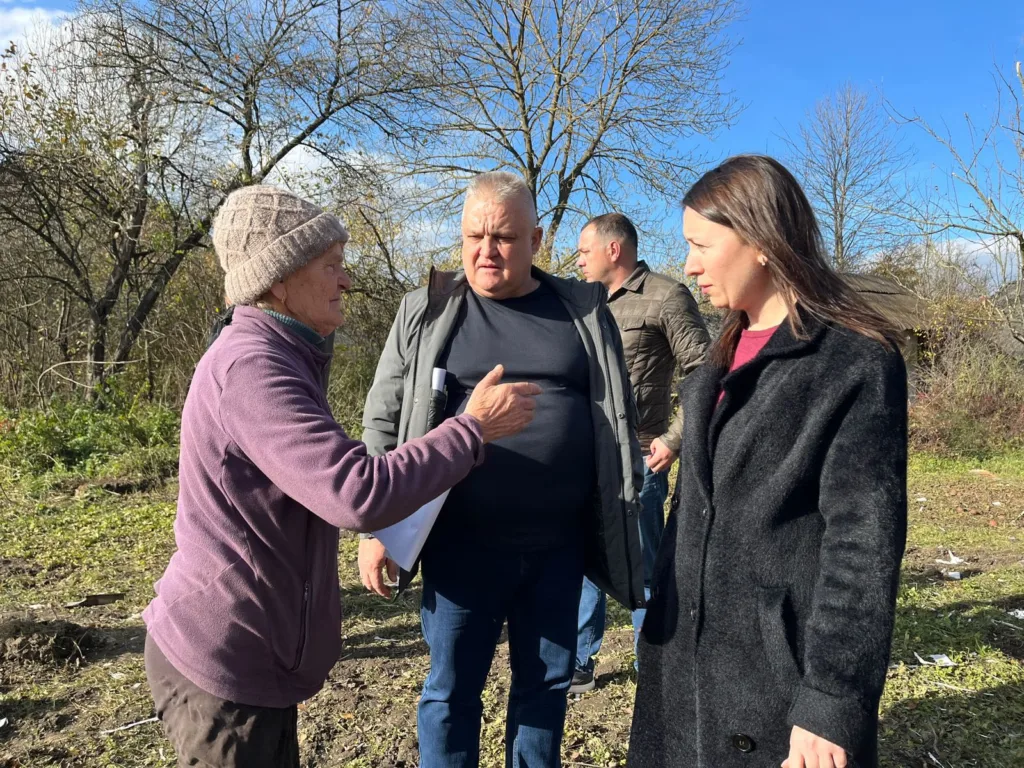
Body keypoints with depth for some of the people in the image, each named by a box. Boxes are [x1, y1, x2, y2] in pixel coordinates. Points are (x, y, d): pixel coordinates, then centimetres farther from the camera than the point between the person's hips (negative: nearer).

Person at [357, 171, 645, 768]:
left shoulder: (585, 311, 4)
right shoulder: (426, 313, 2)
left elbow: (619, 421, 9)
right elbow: (384, 423, 3)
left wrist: (628, 522, 9)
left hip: (559, 545, 2)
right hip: (463, 544, -1)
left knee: (546, 686, 18)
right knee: (452, 691, 13)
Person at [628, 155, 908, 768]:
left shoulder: (857, 364, -13)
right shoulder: (728, 357, 9)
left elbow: (864, 546, -16)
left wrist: (832, 704, -17)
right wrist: (660, 622, 13)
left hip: (782, 676, -6)